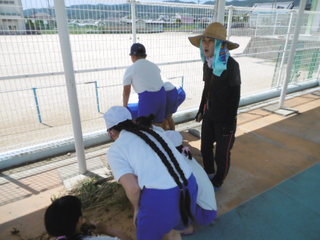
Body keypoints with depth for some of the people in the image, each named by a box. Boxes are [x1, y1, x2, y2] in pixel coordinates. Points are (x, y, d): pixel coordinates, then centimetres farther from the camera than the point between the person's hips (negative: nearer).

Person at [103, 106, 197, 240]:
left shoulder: (115, 150, 2)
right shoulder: (152, 132, 17)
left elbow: (133, 188, -9)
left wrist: (137, 208, 10)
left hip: (160, 197, -5)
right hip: (190, 186, 6)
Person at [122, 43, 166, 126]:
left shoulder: (130, 69, 5)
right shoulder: (153, 65, 21)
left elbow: (126, 92, 11)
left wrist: (125, 106, 26)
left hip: (147, 97, -6)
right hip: (161, 94, 6)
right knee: (158, 124, 18)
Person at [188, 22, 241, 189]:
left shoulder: (231, 65, -21)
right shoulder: (207, 63, -2)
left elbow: (235, 97, -17)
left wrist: (229, 123, -16)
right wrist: (201, 110, 15)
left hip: (224, 118, -6)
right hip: (209, 114, 6)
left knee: (221, 153, 10)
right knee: (205, 148, 19)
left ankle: (218, 181, 35)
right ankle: (209, 173, 45)